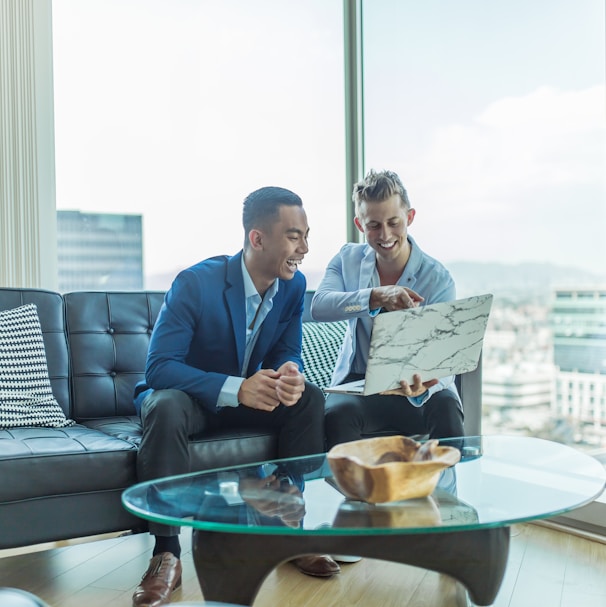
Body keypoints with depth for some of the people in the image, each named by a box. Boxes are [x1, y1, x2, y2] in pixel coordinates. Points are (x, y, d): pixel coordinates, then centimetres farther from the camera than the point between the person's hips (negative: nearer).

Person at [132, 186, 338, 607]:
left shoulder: (294, 285, -8)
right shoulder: (195, 283, -25)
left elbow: (287, 352, -1)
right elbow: (159, 367, -28)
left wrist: (291, 373, -29)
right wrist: (236, 388, -42)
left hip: (247, 396, 5)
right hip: (185, 395, -4)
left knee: (310, 398, -18)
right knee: (166, 408, -37)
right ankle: (166, 553, -27)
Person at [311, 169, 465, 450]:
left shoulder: (438, 279, -10)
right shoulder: (347, 259, -1)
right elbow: (318, 307, -20)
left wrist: (422, 387, -42)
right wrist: (376, 297, -38)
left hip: (415, 384, -1)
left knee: (445, 409, -33)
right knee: (337, 413, -32)